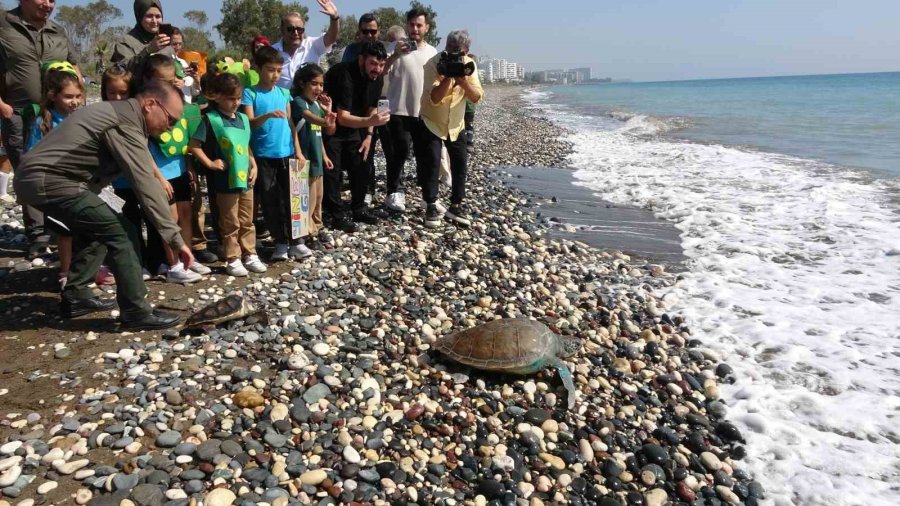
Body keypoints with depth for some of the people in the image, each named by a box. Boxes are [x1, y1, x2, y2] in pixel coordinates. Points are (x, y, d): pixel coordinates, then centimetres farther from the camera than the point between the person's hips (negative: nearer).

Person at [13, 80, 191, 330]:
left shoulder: (117, 112, 15)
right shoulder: (125, 124, -17)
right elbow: (146, 185, -23)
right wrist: (175, 237, -23)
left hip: (35, 177, 11)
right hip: (48, 180, -11)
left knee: (95, 229, 21)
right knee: (116, 231, -12)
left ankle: (76, 296, 25)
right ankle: (136, 312, -7)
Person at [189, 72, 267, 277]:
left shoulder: (243, 119, 8)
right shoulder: (210, 119, -11)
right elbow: (194, 145, -10)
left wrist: (254, 166, 7)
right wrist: (209, 163, -13)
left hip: (246, 179, 6)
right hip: (226, 182, -6)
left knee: (247, 221, 15)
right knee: (230, 223, 5)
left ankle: (250, 255, 26)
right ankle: (233, 260, 14)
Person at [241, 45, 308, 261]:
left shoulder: (284, 93, 9)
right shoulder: (250, 93, -3)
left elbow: (290, 123, 12)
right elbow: (249, 124, -11)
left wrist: (298, 150, 7)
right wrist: (269, 115, -29)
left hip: (286, 153, 3)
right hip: (263, 156, -3)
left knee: (290, 199, 5)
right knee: (270, 201, 3)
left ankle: (295, 241, 13)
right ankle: (280, 242, 12)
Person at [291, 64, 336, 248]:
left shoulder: (317, 103, 10)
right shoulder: (298, 101, -14)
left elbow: (327, 131, 15)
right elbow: (310, 116, -37)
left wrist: (328, 111, 1)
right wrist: (325, 121, -56)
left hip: (316, 157, 8)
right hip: (304, 158, -8)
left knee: (318, 197, 18)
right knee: (309, 198, -1)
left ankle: (317, 228, 33)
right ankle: (308, 232, 9)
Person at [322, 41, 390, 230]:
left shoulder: (377, 78, -8)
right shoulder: (344, 75, -31)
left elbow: (372, 107, 7)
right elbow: (343, 117, -37)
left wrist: (368, 135, 0)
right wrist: (370, 121, -50)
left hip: (353, 127, 7)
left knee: (360, 167, 9)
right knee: (332, 171, -10)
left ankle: (359, 209, 22)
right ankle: (336, 215, -1)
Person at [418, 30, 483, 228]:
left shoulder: (469, 65, -7)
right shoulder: (433, 64, -20)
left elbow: (477, 98, -15)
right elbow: (434, 98, -29)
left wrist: (463, 80, -30)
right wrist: (449, 77, -38)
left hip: (456, 125, 4)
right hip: (432, 123, -4)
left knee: (460, 164, 4)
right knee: (431, 164, -10)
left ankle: (456, 206, 16)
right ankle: (431, 208, 1)